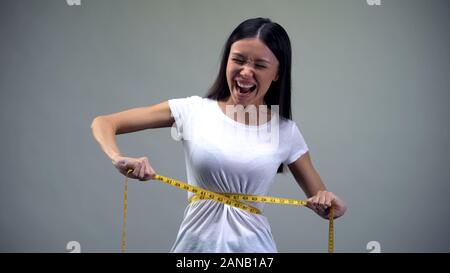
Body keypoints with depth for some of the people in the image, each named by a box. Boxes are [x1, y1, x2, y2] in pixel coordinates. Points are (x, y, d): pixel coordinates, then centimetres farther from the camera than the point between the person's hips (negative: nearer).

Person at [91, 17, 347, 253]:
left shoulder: (286, 131, -3)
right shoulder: (193, 110, -6)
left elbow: (326, 205, 4)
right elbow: (103, 123, -5)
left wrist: (330, 204, -20)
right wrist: (120, 159, -25)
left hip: (252, 244, 0)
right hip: (196, 242, 0)